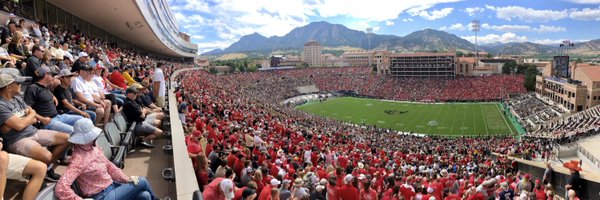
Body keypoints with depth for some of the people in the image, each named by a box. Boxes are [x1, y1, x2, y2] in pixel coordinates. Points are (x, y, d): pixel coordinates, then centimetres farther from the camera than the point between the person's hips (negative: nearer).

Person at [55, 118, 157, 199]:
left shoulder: (94, 148, 1)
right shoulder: (78, 159, -24)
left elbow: (109, 166, 11)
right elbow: (60, 189, -32)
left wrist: (126, 179, 0)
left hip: (112, 186, 7)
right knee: (142, 182, -8)